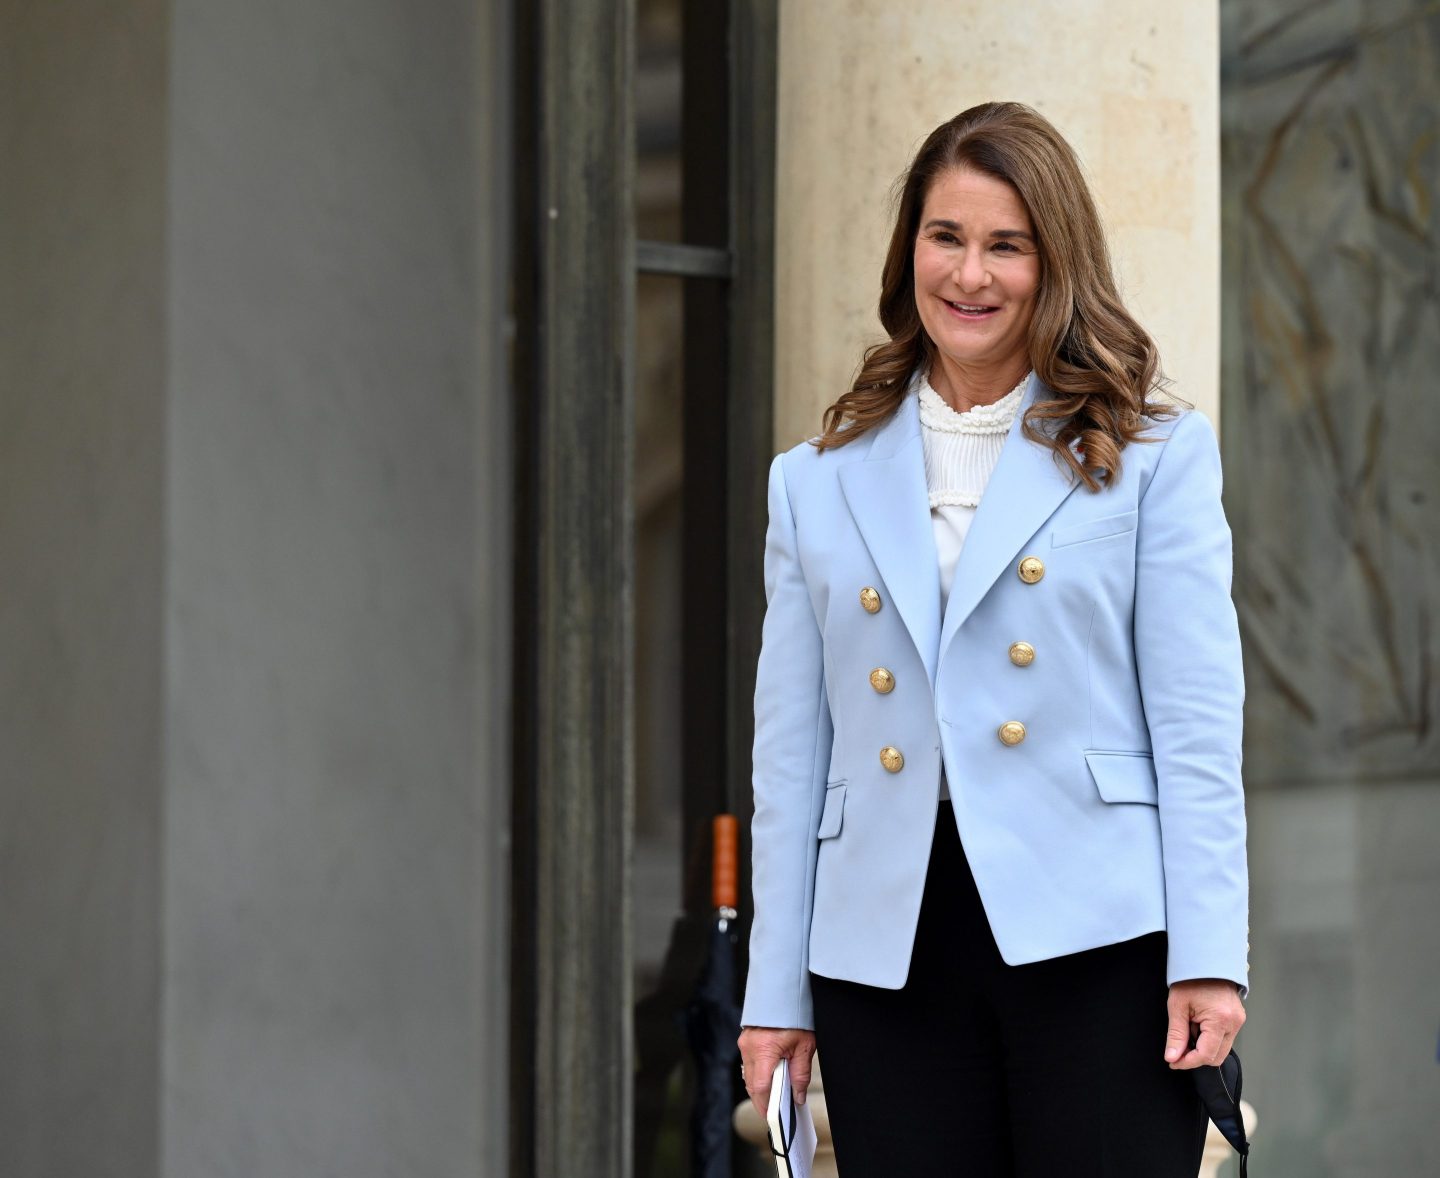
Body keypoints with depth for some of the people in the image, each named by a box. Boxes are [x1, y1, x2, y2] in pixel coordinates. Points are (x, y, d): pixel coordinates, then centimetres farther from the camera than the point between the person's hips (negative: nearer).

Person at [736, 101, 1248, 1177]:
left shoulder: (1156, 454, 7)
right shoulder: (819, 482, 15)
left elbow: (1199, 722, 0)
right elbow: (792, 753, 12)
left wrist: (1208, 959, -9)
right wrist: (775, 994, 7)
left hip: (1096, 937, -2)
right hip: (886, 957, 3)